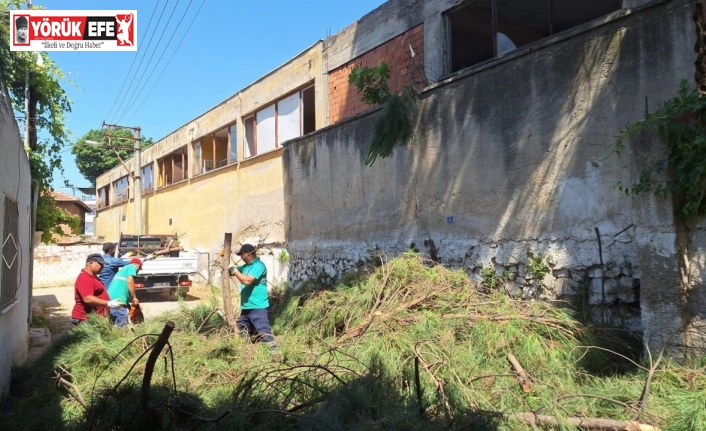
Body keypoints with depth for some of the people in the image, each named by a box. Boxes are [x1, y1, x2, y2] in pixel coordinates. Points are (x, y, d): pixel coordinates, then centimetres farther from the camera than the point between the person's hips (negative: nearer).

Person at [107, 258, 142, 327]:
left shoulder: (123, 268, 32)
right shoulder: (132, 267, 6)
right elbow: (130, 281, -11)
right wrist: (134, 297, -3)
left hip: (110, 299, 9)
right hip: (119, 300, -9)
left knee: (114, 326, 14)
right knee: (121, 327, -9)